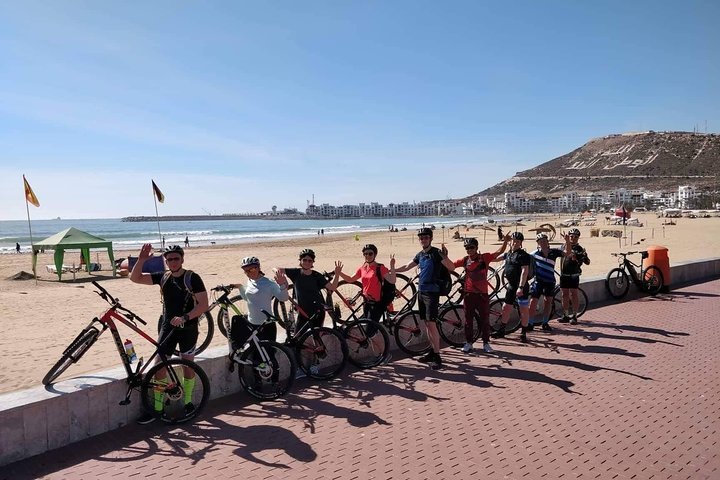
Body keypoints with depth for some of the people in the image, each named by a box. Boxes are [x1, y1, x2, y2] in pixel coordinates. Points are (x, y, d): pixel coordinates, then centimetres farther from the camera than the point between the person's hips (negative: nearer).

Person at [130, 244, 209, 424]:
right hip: (167, 327, 4)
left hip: (187, 328, -3)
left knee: (188, 366, 9)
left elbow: (203, 305, -14)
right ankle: (157, 408, 11)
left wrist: (184, 317, -25)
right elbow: (135, 278, -1)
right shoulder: (162, 277, 3)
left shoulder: (192, 278, -10)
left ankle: (188, 401, 27)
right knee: (159, 367, 1)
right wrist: (142, 259, -15)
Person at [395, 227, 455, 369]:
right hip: (421, 292, 7)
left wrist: (445, 257, -38)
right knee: (427, 324, 12)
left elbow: (452, 268, -20)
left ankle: (437, 357, -7)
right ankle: (432, 351, 22)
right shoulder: (420, 255, 12)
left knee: (431, 324, -11)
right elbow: (406, 267, 23)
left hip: (432, 292, -7)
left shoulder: (436, 252, -10)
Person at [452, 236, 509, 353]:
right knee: (468, 319, 7)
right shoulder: (465, 260, 3)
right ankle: (468, 343, 18)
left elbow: (499, 252, -8)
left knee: (485, 319, 5)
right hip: (469, 294, 1)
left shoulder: (484, 258, -3)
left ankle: (486, 343, 16)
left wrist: (505, 241, -22)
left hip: (482, 294, -1)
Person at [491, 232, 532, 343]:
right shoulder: (508, 254, 10)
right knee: (506, 308, 13)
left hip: (521, 287, -8)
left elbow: (525, 271, -22)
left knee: (524, 309, 0)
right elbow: (496, 258, 28)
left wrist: (521, 287, -27)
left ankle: (523, 333, 9)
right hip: (511, 285, 8)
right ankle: (501, 331, 24)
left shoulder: (523, 255, -13)